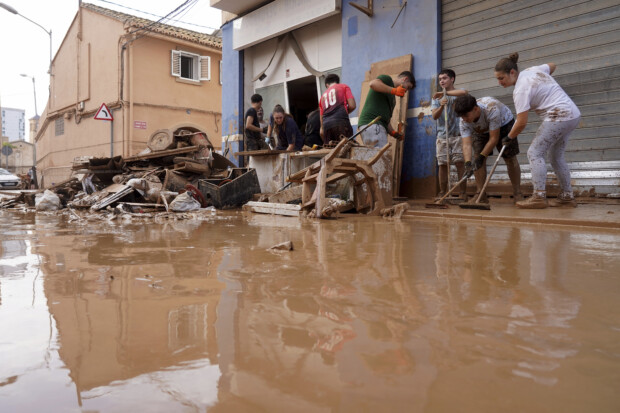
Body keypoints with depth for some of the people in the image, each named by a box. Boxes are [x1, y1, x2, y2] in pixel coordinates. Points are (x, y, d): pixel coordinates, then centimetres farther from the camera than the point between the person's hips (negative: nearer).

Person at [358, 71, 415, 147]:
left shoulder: (392, 97, 30)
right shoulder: (387, 79, 6)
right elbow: (373, 84, -17)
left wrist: (393, 132, 11)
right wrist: (394, 90, -16)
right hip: (371, 123, -9)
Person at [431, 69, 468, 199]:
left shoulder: (458, 94, 6)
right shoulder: (437, 98, 15)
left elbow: (464, 92, -20)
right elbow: (434, 116, 2)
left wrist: (444, 93, -16)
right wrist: (441, 106, -17)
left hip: (457, 135, -3)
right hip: (442, 136, 3)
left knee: (460, 163, -7)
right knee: (442, 165, 0)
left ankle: (463, 193, -5)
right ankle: (442, 193, 5)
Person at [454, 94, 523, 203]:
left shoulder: (491, 109, -42)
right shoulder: (464, 121, -29)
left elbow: (494, 138, -36)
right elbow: (466, 144, -34)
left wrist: (481, 157, -37)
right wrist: (468, 163, -49)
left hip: (503, 123, -3)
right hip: (480, 130, 3)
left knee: (510, 158, -10)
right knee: (477, 158, -11)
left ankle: (518, 194, 0)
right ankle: (480, 195, -5)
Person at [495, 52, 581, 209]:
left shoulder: (521, 89, -18)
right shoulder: (532, 70, 8)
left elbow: (522, 123, -19)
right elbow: (552, 66, 30)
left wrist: (509, 137, -2)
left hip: (558, 116, -10)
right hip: (572, 115, 10)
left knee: (535, 153, -11)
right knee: (556, 156, 14)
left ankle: (539, 196, -16)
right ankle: (567, 197, 19)